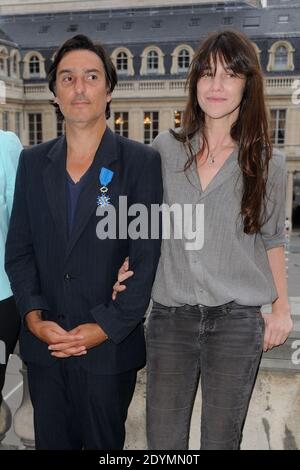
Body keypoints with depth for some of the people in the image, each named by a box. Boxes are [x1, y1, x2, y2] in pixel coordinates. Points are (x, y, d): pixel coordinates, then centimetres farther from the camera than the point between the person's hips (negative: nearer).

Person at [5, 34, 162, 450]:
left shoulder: (141, 162, -5)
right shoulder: (33, 162, 6)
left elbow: (148, 257, -9)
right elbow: (18, 249, 5)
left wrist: (106, 328, -13)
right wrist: (33, 316, -7)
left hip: (110, 347, -3)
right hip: (43, 345, 3)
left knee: (104, 444, 14)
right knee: (51, 441, 16)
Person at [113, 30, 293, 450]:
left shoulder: (267, 162, -1)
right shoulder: (165, 148, 1)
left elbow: (271, 239, 10)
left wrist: (281, 308, 9)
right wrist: (126, 266, -2)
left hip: (237, 321, -1)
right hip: (169, 318, 1)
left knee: (221, 439, 12)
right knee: (162, 440, 9)